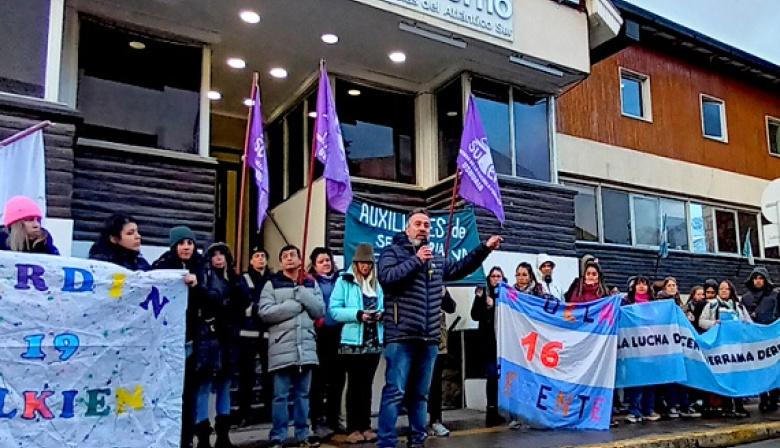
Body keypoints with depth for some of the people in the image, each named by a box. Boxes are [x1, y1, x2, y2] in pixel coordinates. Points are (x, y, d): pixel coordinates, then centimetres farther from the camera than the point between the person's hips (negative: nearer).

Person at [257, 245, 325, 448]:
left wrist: (301, 293, -9)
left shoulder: (311, 284, 13)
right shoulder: (272, 284, 3)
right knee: (281, 395, 1)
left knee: (303, 394, 11)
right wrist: (296, 305, -12)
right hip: (282, 348, -3)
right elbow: (264, 312, -10)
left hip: (306, 347, 3)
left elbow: (320, 311, 2)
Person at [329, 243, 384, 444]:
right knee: (355, 384, 0)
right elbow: (334, 310, -10)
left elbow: (384, 308, 16)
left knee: (367, 384, 11)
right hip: (353, 342, -5)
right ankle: (353, 429, 7)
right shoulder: (344, 281, -3)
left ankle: (365, 427, 18)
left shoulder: (377, 284, 13)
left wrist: (381, 314, -7)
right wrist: (358, 314, -22)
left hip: (374, 342, 5)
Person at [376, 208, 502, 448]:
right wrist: (416, 261, -14)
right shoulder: (393, 251, 1)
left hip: (429, 338, 6)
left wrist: (485, 249, 25)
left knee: (421, 393, 14)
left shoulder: (437, 259, 19)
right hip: (401, 336, -6)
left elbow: (460, 267, 30)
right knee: (394, 392, -6)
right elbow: (386, 277, -16)